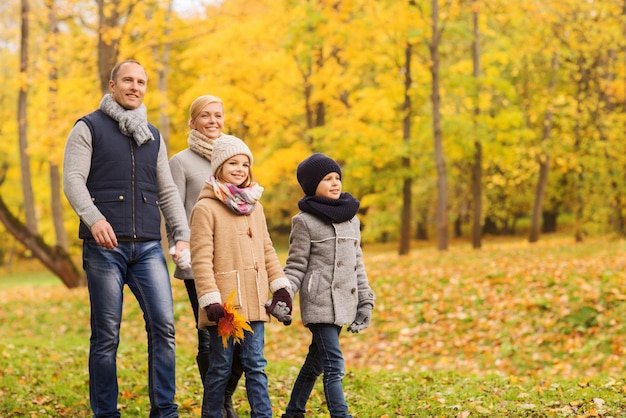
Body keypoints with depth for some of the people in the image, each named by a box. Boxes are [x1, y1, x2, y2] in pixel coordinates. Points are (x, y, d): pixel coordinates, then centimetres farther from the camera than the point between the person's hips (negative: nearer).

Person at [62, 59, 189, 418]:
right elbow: (73, 179, -6)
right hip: (105, 245, -4)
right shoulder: (89, 128, 6)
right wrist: (94, 218, -24)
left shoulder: (153, 136, 20)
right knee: (107, 336, -2)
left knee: (164, 325, -8)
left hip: (148, 247, 4)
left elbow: (168, 192, 19)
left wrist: (183, 236, 7)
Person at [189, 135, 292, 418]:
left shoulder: (255, 207, 14)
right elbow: (201, 259, -12)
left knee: (255, 365, 7)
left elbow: (267, 250, 19)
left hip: (253, 303, 5)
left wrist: (279, 286, 11)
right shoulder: (205, 209, -7)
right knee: (221, 367, 2)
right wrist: (210, 300, -17)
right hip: (224, 304, -5)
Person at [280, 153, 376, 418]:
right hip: (319, 303, -6)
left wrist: (365, 302, 12)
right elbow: (295, 267, -4)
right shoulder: (305, 221, -4)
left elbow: (357, 265, 17)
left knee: (316, 361, 14)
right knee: (334, 366, -14)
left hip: (343, 304, 6)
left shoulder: (351, 219, 13)